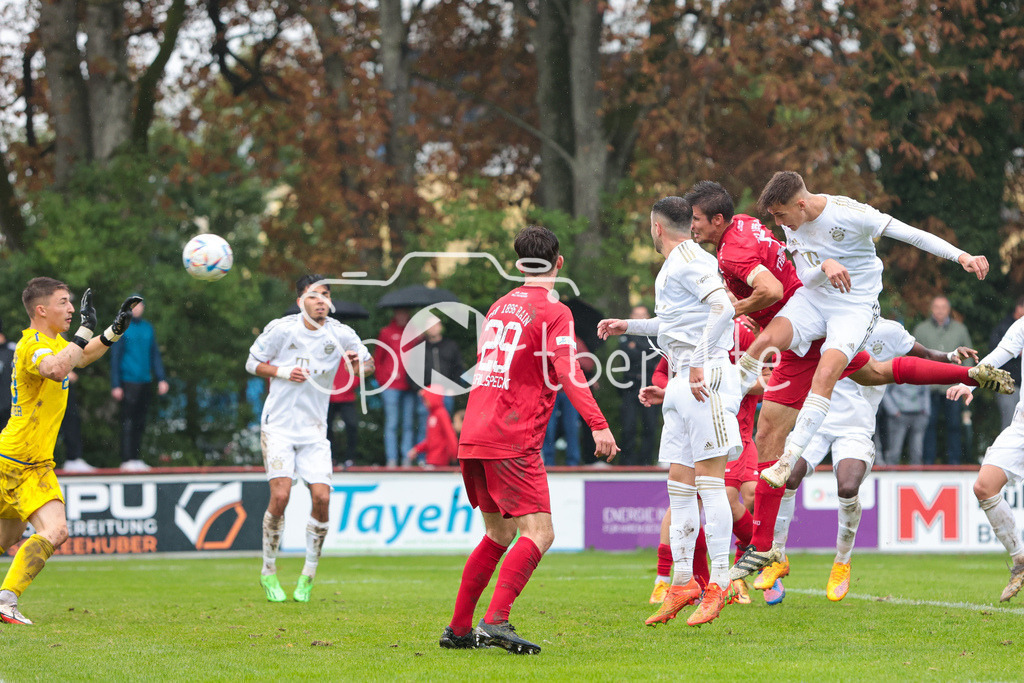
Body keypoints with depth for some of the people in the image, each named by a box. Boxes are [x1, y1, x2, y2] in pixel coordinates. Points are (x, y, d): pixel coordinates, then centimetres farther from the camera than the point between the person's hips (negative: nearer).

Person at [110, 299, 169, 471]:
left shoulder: (148, 328, 14)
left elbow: (155, 354, 19)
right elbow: (115, 357, -3)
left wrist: (161, 379, 11)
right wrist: (115, 385, -8)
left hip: (145, 382, 5)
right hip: (128, 382, -5)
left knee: (140, 423, 7)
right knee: (128, 422, -9)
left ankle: (137, 458, 11)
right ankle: (126, 459, -8)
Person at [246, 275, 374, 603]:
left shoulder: (340, 334, -2)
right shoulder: (281, 329, -7)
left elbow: (369, 363, 12)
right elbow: (252, 364, 3)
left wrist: (360, 363, -13)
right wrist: (283, 372, -15)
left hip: (314, 429, 2)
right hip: (278, 425, -2)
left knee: (321, 498, -11)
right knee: (280, 496, -16)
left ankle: (309, 574, 8)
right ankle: (269, 572, 3)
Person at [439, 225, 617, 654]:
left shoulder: (501, 307, 19)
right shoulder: (553, 312, -4)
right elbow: (568, 373, -15)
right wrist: (598, 425, -20)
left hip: (473, 437, 8)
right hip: (513, 440, -8)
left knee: (499, 534, 18)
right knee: (538, 534, -10)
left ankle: (459, 628, 17)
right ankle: (495, 622, -25)